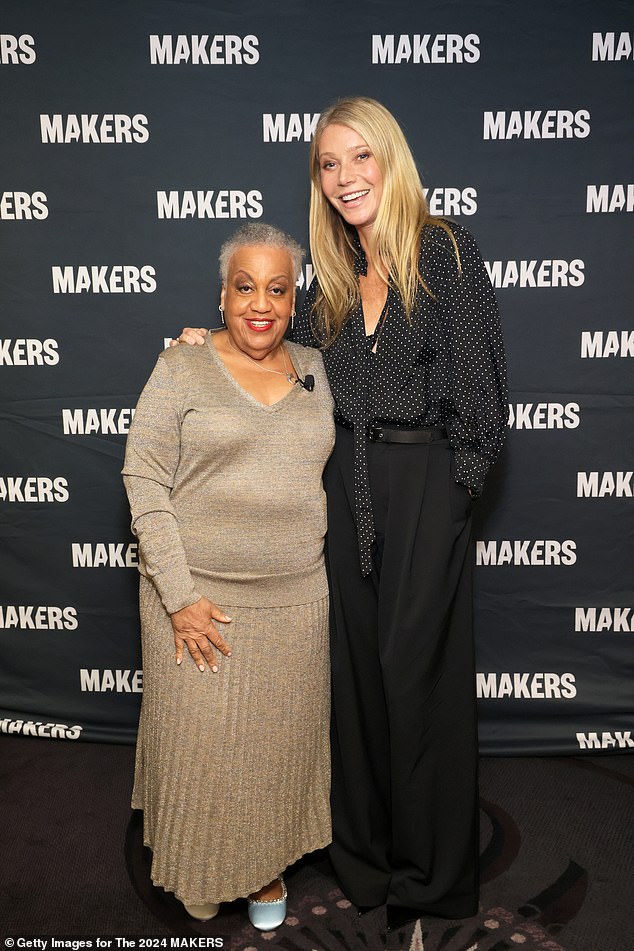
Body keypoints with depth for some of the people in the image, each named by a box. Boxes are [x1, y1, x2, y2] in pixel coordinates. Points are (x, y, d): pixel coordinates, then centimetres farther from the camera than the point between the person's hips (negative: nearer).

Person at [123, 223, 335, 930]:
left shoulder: (314, 370, 6)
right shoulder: (182, 368, -6)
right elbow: (145, 480, -10)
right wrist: (179, 596, -16)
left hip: (295, 599, 3)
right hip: (198, 593, -3)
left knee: (278, 738, 15)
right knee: (199, 740, 9)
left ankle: (267, 868, 40)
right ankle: (200, 871, 38)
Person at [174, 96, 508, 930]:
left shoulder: (444, 250, -6)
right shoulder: (333, 269, 13)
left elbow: (476, 387, -9)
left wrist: (454, 484, -11)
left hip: (425, 485, -6)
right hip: (346, 485, 6)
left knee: (415, 663, 2)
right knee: (356, 660, 13)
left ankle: (431, 876, 24)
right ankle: (366, 847, 34)